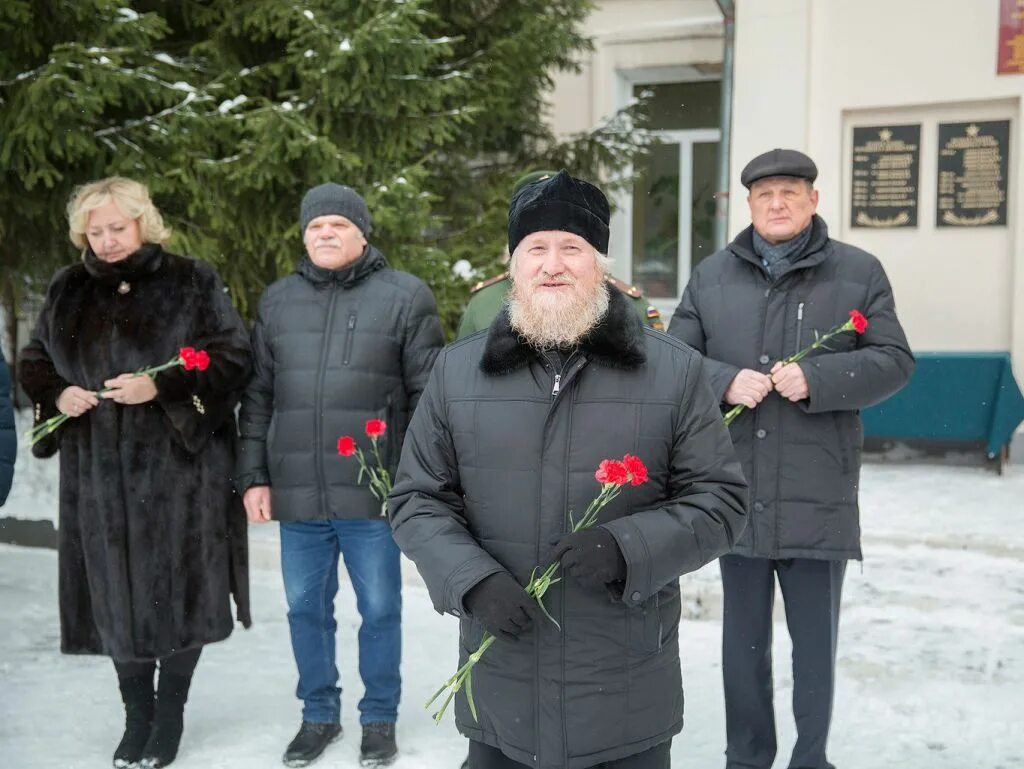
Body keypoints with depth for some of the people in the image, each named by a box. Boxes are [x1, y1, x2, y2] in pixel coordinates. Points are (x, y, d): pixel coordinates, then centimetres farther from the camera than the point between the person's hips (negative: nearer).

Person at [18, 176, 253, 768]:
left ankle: (170, 715, 20)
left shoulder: (192, 282, 0)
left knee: (178, 586, 1)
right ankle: (136, 717, 24)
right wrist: (58, 395, -3)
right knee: (115, 592, 7)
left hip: (179, 464, -3)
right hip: (99, 473, 4)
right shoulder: (68, 291, 12)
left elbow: (234, 357, -5)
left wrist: (162, 387, -17)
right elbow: (34, 363, 19)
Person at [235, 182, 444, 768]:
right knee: (306, 609, 14)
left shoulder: (404, 296, -1)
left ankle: (380, 717, 26)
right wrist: (255, 477, 7)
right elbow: (258, 397, 13)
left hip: (374, 494, -3)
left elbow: (428, 395, -3)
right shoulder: (278, 301, 11)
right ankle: (319, 713, 32)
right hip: (296, 494, 4)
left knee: (380, 610, 8)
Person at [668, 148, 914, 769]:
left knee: (816, 642, 9)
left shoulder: (859, 272, 2)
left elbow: (895, 361, -1)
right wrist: (725, 382, -14)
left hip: (819, 497, -2)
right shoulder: (712, 275, 8)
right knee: (744, 640, 14)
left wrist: (817, 379, -17)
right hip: (736, 492, 2)